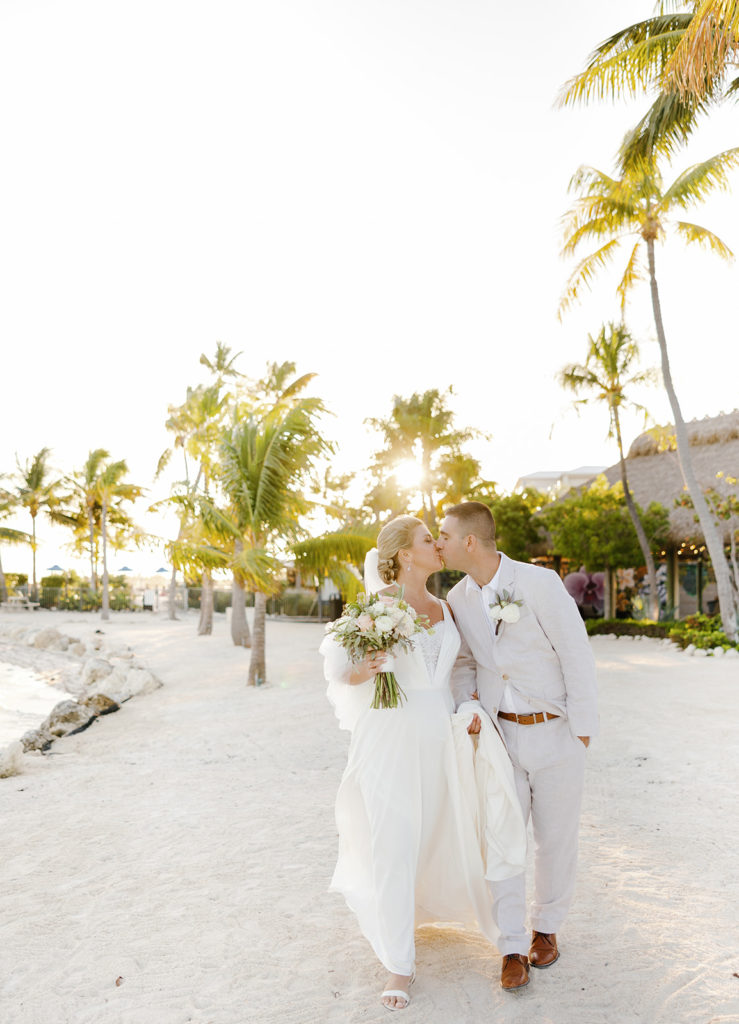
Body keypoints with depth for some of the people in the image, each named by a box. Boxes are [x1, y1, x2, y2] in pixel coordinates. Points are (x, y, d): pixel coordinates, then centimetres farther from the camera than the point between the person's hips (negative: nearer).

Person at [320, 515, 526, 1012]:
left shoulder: (444, 609, 8)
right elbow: (339, 670, -6)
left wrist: (471, 709, 2)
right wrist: (363, 671, -26)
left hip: (441, 738, 5)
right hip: (390, 739, -5)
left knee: (445, 836, 14)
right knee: (394, 850, 0)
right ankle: (400, 965, 19)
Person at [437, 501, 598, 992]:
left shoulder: (539, 582, -16)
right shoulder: (459, 598, 0)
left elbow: (577, 654, -11)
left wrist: (582, 728, -9)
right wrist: (466, 705, -1)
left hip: (555, 734, -3)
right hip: (500, 735, 3)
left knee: (557, 840, 11)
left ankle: (547, 928, 35)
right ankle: (513, 948, 21)